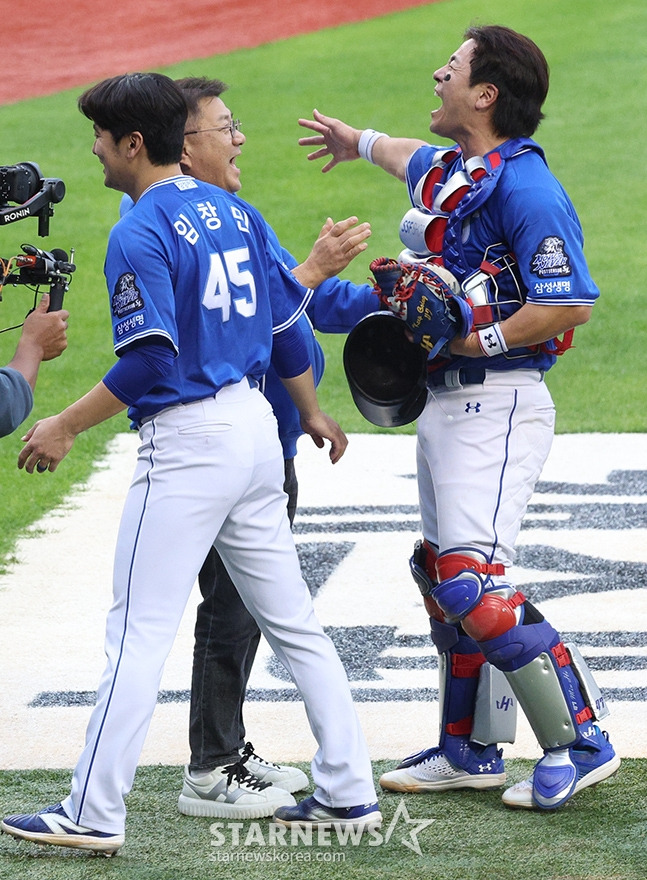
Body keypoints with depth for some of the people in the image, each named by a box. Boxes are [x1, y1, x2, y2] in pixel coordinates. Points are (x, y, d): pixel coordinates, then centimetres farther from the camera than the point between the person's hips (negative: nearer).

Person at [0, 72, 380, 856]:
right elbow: (285, 319, 17)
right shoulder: (232, 212, 11)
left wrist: (67, 427, -14)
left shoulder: (140, 234, -13)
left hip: (187, 442, -8)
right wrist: (310, 411, 30)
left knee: (137, 633, -5)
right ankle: (348, 792, 14)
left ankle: (95, 813, -4)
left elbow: (151, 358, -20)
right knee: (293, 621, 13)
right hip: (256, 427, 8)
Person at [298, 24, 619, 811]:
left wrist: (482, 340, -22)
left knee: (472, 582, -17)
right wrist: (359, 142, 56)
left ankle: (579, 741, -11)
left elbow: (572, 304, -23)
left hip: (496, 406, -10)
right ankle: (470, 751, 25)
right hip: (443, 401, 10)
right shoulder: (448, 171, 11)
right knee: (442, 577, 15)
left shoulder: (522, 186, -17)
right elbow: (413, 159, 38)